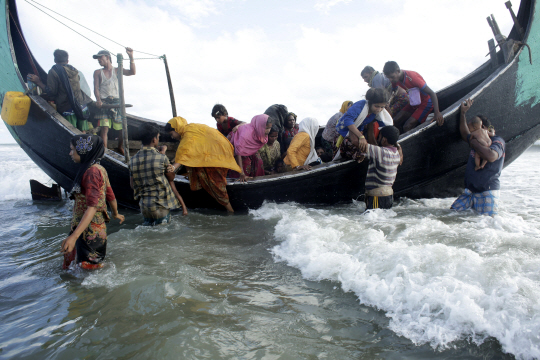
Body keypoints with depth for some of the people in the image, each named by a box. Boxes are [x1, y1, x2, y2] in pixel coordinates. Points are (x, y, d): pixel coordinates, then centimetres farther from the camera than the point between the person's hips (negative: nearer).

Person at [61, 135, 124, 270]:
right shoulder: (98, 169, 10)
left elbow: (92, 207, -27)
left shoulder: (92, 171, -18)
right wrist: (116, 214, 38)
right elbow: (110, 195, 20)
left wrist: (74, 236, -34)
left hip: (90, 231, -9)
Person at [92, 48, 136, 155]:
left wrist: (131, 57, -11)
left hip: (117, 102, 1)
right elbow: (96, 88, 4)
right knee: (104, 127, -14)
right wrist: (98, 100, -14)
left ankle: (120, 148, 22)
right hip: (104, 102, -1)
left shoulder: (117, 70, 14)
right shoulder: (98, 72, 15)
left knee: (122, 127, 0)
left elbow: (132, 72, -1)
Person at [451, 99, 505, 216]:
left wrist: (474, 144, -15)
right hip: (470, 190, 8)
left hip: (487, 191, -8)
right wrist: (463, 112, 30)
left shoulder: (497, 141, -8)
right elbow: (465, 134, 34)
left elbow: (491, 156, -29)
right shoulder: (478, 140, 16)